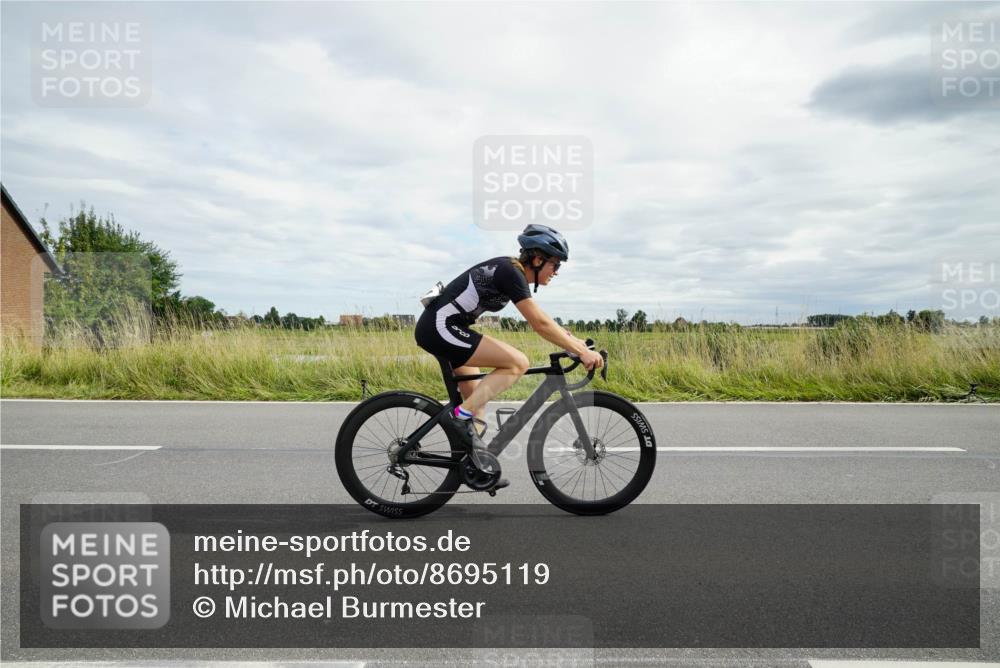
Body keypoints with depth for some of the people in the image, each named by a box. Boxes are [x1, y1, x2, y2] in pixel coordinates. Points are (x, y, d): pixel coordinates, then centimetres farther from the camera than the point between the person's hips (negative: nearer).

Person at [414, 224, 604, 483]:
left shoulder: (510, 270, 13)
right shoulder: (511, 273, -16)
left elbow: (540, 318, 20)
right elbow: (540, 324, -21)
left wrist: (574, 341, 17)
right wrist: (581, 351, -17)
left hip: (435, 327, 10)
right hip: (441, 328, -10)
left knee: (477, 398, 14)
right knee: (518, 362, -14)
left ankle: (476, 465, 22)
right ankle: (462, 416, -12)